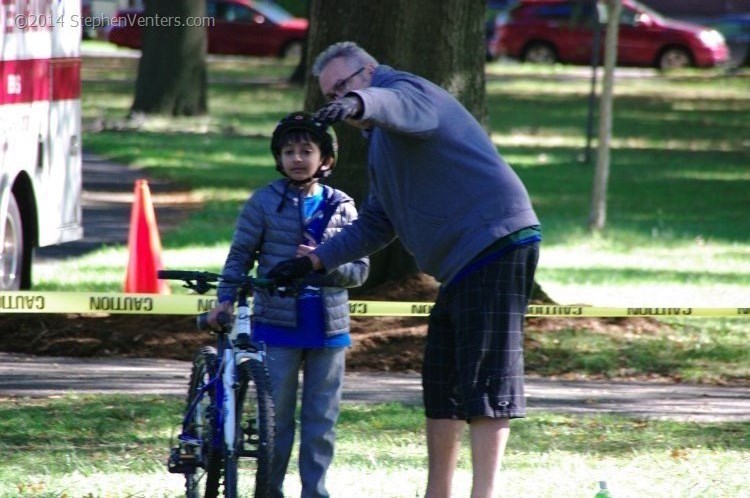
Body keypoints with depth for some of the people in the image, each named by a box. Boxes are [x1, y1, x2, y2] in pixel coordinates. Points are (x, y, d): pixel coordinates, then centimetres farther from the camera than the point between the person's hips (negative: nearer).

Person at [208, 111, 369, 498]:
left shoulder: (341, 207, 6)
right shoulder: (264, 202, 1)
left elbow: (359, 270, 4)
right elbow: (240, 256, 2)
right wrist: (226, 299, -11)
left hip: (327, 330, 2)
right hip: (277, 326, -2)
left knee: (321, 421, 5)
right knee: (275, 419, 1)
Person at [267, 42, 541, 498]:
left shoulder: (406, 90, -4)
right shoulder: (381, 142, 26)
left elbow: (399, 104, -32)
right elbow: (376, 226, 32)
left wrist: (358, 103, -53)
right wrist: (314, 262, 25)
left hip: (496, 244, -11)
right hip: (464, 263, 11)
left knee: (486, 378, -14)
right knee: (441, 380, 15)